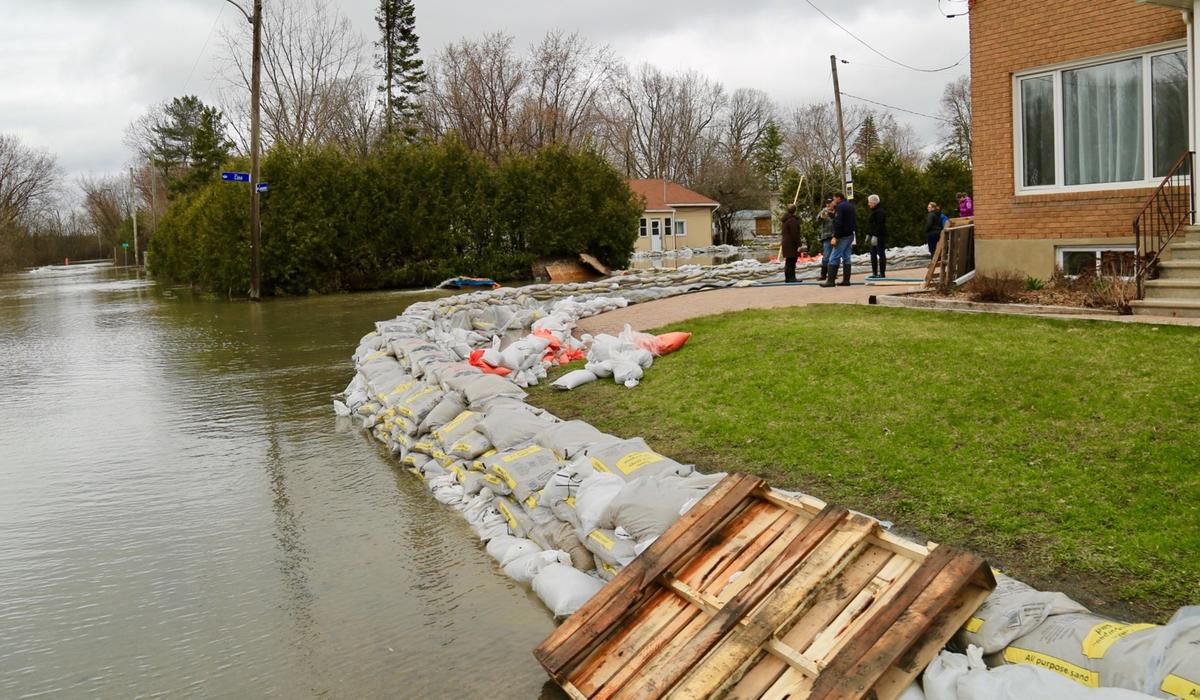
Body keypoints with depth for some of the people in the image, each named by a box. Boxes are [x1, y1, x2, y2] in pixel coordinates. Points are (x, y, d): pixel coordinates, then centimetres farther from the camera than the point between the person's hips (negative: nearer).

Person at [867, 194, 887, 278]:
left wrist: (875, 236, -25)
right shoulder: (874, 211, 17)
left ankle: (882, 273, -4)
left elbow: (879, 225, -22)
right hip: (874, 236, 11)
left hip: (879, 236, -11)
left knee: (880, 254, -6)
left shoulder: (879, 211, -15)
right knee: (873, 254, 12)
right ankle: (874, 273, 17)